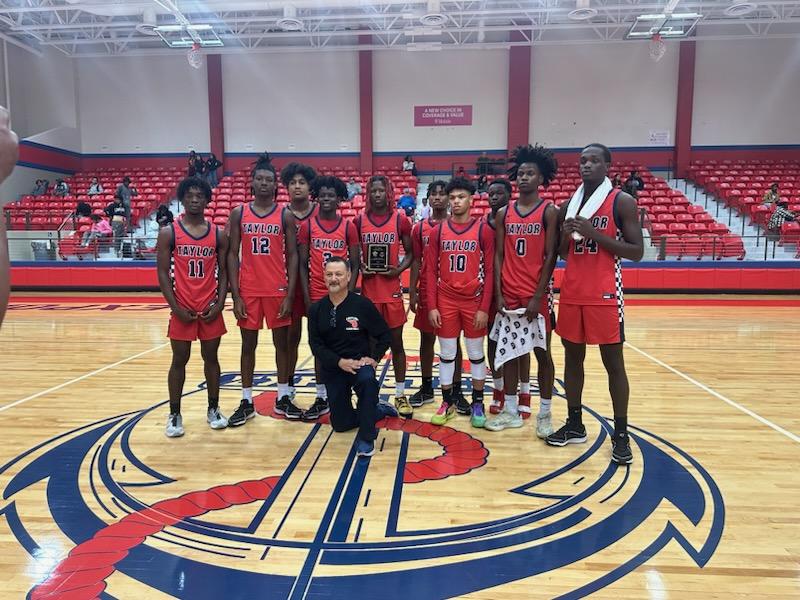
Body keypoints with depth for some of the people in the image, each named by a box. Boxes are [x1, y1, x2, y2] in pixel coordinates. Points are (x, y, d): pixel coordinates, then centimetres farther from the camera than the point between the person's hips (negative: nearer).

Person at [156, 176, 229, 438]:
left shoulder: (218, 234, 4)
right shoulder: (168, 233, -2)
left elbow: (223, 271, 6)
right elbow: (163, 273, -3)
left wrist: (220, 303, -6)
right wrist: (175, 307, -10)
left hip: (211, 308, 2)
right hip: (182, 310, -2)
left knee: (211, 358, 11)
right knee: (179, 361, 7)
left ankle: (213, 409, 24)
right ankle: (174, 414, 19)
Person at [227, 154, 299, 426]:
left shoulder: (285, 215, 0)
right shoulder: (238, 213, 3)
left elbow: (292, 256, -1)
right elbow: (232, 255, 2)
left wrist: (290, 295, -8)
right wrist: (235, 295, -5)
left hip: (278, 290, 0)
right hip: (248, 291, 1)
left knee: (282, 343, 8)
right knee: (248, 345, 8)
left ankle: (283, 399, 21)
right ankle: (246, 402, 19)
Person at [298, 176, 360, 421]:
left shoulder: (348, 227, 1)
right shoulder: (307, 226, 2)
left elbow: (354, 265, 2)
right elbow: (302, 264, 3)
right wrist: (306, 297, -5)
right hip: (317, 296, 0)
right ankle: (322, 398, 16)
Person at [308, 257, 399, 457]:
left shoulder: (362, 304, -9)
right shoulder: (316, 309, -2)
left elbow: (385, 335, -2)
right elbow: (316, 345, -5)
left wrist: (374, 358, -14)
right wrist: (339, 361, -18)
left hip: (360, 363, -3)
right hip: (333, 368, 3)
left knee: (367, 379, -39)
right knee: (340, 424, 5)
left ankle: (366, 437, -22)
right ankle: (377, 410, 33)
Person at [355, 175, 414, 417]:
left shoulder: (400, 220, 0)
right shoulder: (359, 220, 3)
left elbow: (410, 253, 7)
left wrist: (400, 268, -11)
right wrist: (359, 267, -9)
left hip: (392, 290, -1)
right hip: (368, 290, 1)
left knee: (396, 343, 6)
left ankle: (400, 395, 17)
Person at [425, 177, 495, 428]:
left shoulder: (483, 230, -3)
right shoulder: (438, 231, 2)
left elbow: (489, 271, -4)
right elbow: (431, 272, 2)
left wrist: (484, 308, -9)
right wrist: (432, 306, -4)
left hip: (474, 301, -1)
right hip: (445, 301, 2)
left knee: (476, 354, 9)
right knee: (446, 353, 9)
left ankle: (477, 403, 23)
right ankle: (447, 402, 23)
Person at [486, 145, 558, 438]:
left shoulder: (549, 212, -3)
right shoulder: (503, 213, 7)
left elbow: (550, 257, -8)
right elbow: (498, 256, 6)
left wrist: (537, 296, -14)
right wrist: (498, 294, -2)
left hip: (537, 295, -4)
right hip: (509, 294, 4)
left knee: (542, 352, 5)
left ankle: (544, 414, 16)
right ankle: (511, 411, 20)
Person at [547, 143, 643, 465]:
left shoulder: (623, 202, -4)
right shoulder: (569, 205, 12)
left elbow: (636, 251, -9)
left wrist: (595, 233, -18)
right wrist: (565, 234, -5)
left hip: (604, 294, -5)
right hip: (571, 292, 5)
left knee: (613, 361, 0)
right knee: (572, 356, 11)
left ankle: (621, 434, 10)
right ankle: (574, 424, 23)